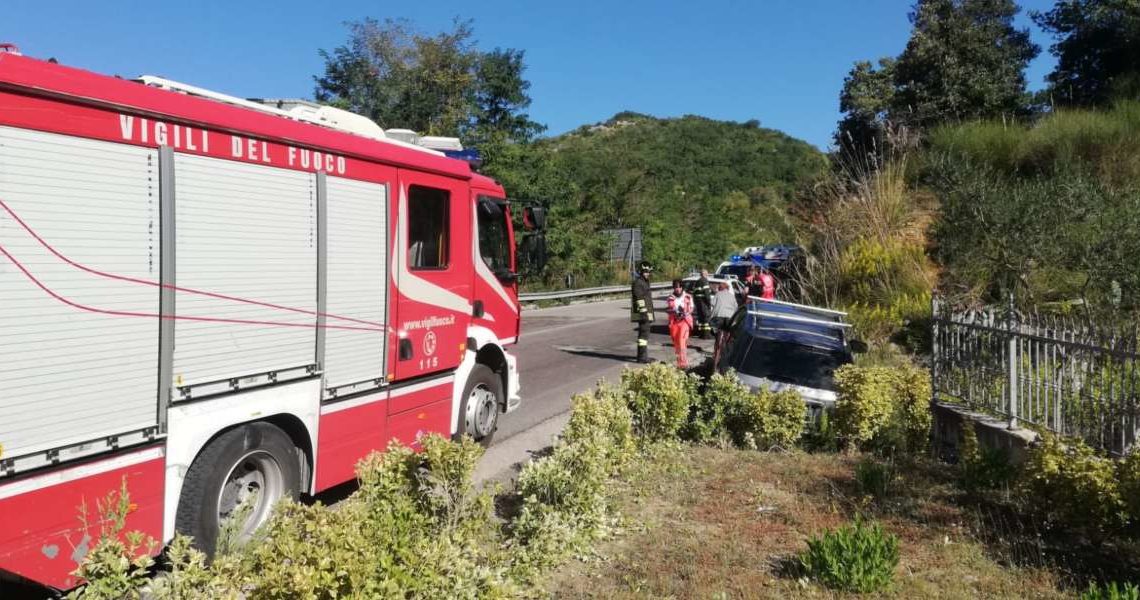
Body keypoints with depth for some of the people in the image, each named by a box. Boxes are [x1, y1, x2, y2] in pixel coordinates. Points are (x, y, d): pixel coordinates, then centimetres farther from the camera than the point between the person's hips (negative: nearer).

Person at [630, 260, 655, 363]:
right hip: (642, 312, -11)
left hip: (646, 312, 11)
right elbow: (640, 299, -21)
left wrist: (649, 312, 26)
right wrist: (644, 312, -25)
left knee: (644, 333, 15)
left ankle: (643, 355, 23)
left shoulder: (644, 282, 19)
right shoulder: (638, 282, -14)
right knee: (644, 333, -12)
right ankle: (642, 357, -13)